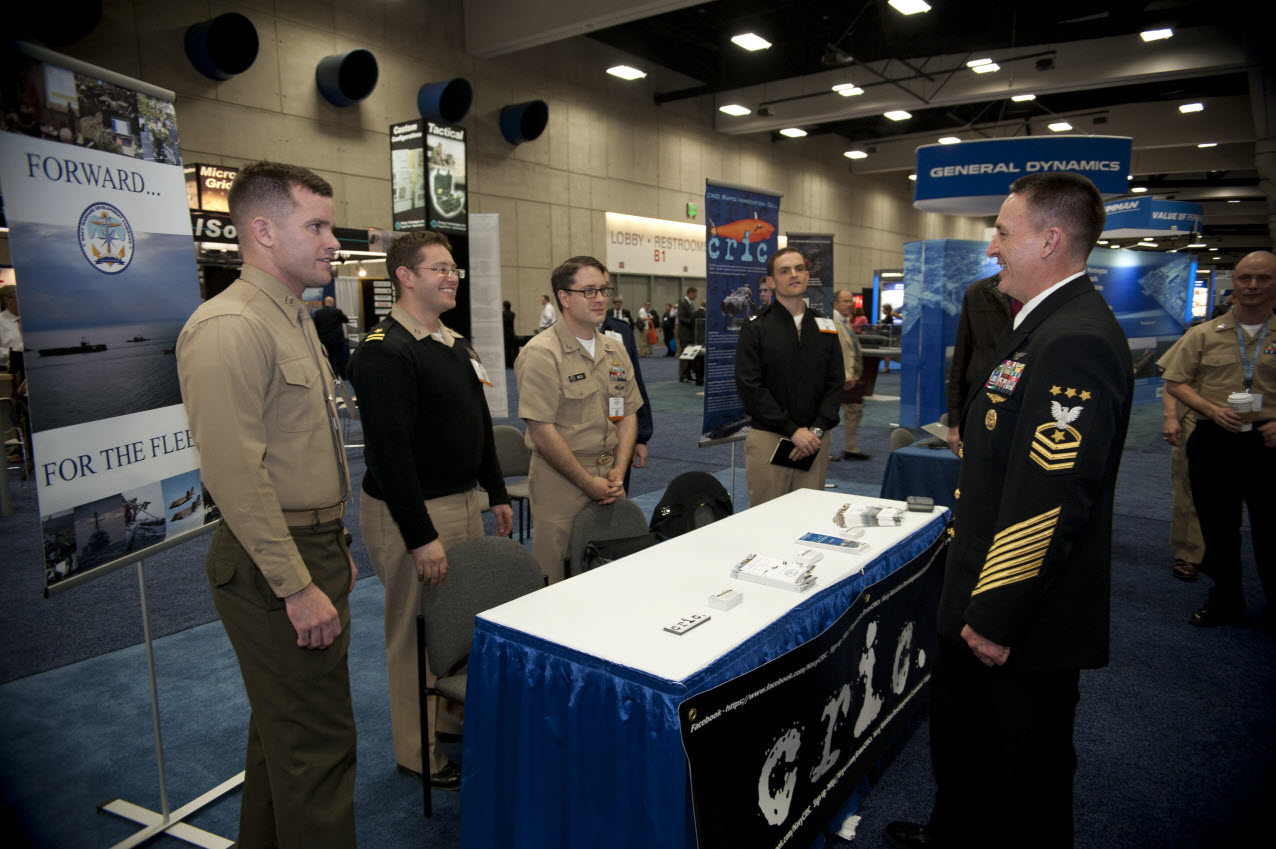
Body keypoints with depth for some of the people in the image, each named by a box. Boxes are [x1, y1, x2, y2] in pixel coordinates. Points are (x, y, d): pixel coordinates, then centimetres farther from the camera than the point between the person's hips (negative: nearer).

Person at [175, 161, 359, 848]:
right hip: (274, 566, -10)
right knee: (316, 742, -1)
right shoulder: (229, 327, -18)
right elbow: (234, 474, -23)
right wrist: (297, 585, -21)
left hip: (312, 548, 10)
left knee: (284, 726, 21)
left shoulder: (294, 318, 15)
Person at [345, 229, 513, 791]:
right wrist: (421, 536, -24)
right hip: (412, 512, -9)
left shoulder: (455, 344, 12)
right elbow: (389, 451, -23)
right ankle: (422, 755, 23)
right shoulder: (385, 352, -18)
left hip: (463, 502, 9)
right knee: (417, 636, 5)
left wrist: (496, 493, 17)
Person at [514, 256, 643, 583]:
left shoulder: (616, 351, 10)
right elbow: (541, 431, -16)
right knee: (559, 583, 1)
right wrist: (589, 482, -13)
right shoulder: (541, 354, -11)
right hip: (561, 482, -6)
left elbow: (628, 415, 12)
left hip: (609, 481, 6)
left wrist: (618, 472, -2)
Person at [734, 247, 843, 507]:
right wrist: (793, 430, -13)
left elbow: (836, 383, 8)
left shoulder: (825, 328, 11)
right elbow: (750, 387, -8)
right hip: (768, 439, -3)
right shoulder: (755, 329, -1)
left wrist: (817, 430, -7)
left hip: (815, 438, 4)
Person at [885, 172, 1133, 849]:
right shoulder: (1043, 325, 10)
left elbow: (1052, 498, -29)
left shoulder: (1076, 341, -25)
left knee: (1026, 774, 12)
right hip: (982, 595, 10)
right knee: (957, 732, 27)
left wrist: (999, 617, -22)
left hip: (1027, 618, -10)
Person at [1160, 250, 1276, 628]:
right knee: (1217, 525, 11)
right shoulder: (1203, 335, 5)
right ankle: (1225, 599, 28)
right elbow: (1176, 383, 4)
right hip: (1214, 441, 1)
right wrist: (1213, 410, -11)